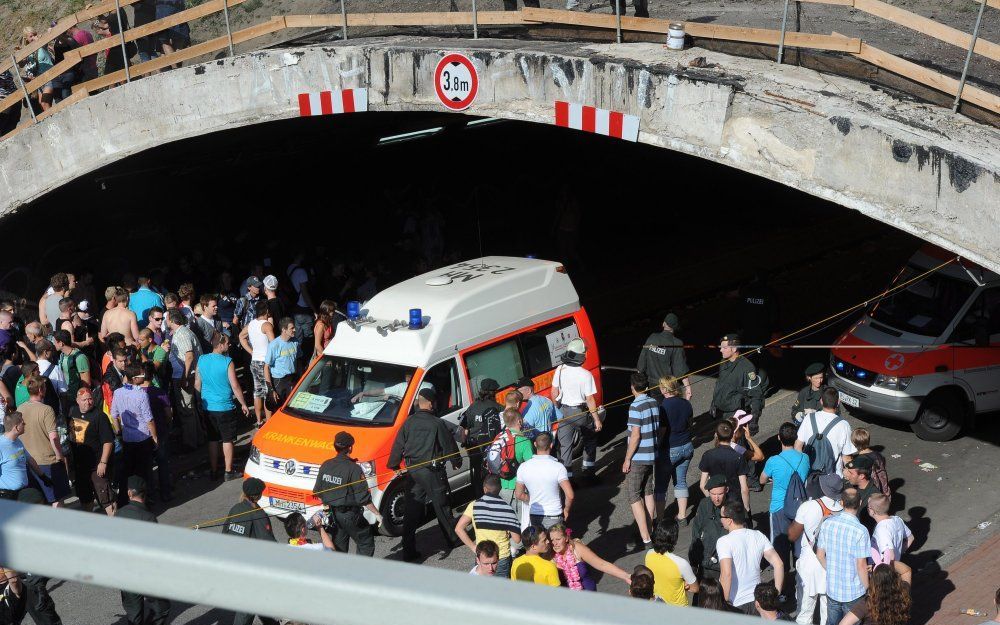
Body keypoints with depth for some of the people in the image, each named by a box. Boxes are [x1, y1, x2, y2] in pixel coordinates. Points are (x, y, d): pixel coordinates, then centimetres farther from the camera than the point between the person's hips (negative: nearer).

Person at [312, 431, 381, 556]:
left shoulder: (325, 466, -2)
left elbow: (317, 492, 7)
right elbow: (363, 498, -19)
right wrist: (377, 514, -9)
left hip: (333, 513, 6)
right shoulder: (353, 469, -21)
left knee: (339, 545, 19)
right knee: (366, 543, 7)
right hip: (350, 515, -6)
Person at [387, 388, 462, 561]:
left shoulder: (408, 422, 0)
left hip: (412, 471, 4)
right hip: (432, 471, -4)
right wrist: (457, 461, 14)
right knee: (441, 506, 11)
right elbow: (449, 445, -3)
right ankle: (453, 539, 24)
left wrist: (394, 464, 18)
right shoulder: (436, 423, -12)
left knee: (411, 510, 7)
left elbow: (398, 445, 5)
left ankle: (408, 550, 5)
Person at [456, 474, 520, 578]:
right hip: (503, 557, -1)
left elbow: (459, 528, -11)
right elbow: (517, 539, -10)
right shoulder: (506, 508, -10)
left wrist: (473, 547, -4)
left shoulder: (474, 505, -7)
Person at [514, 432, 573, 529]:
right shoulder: (558, 467, -18)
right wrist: (566, 510, -3)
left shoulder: (523, 467, -7)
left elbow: (519, 494, 2)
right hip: (554, 516, -3)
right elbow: (570, 495, -22)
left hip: (534, 515, 3)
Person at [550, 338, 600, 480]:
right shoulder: (586, 375, -20)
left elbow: (554, 392, 2)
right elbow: (590, 399, -17)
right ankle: (588, 471, 25)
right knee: (590, 441, 21)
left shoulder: (560, 370, -8)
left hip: (563, 411, 3)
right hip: (581, 413, -3)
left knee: (564, 445, 9)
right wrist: (597, 420, -8)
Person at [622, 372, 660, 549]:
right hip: (652, 455, 8)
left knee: (634, 497, -3)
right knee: (648, 492, 18)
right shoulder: (654, 403, 3)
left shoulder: (636, 406, -19)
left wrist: (627, 459, -13)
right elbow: (659, 430, 11)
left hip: (637, 458, -8)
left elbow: (635, 436, -20)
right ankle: (648, 531, 27)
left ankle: (646, 539, -10)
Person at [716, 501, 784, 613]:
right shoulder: (759, 536, -1)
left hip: (734, 604, -5)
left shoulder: (724, 542, -18)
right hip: (756, 601, 5)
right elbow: (779, 565, -2)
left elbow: (726, 574, -28)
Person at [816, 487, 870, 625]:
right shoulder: (860, 531, -22)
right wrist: (867, 588, -3)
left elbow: (820, 555, 0)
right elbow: (861, 565, -18)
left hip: (832, 588, 4)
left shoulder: (827, 523, -8)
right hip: (854, 592, -4)